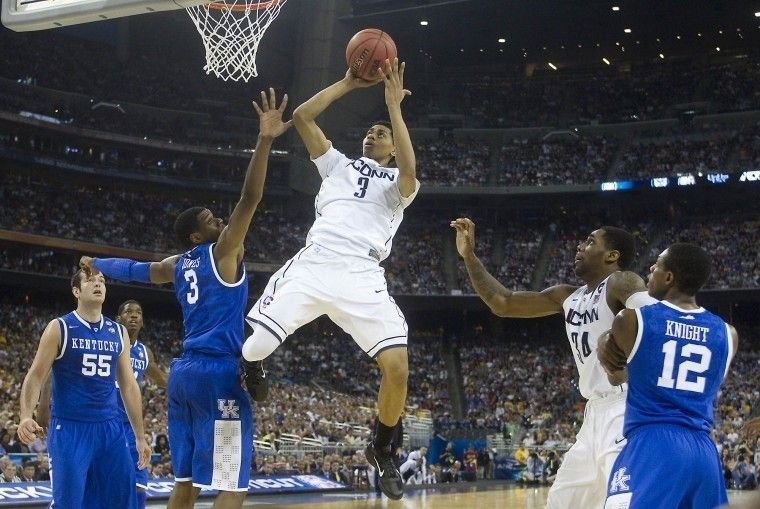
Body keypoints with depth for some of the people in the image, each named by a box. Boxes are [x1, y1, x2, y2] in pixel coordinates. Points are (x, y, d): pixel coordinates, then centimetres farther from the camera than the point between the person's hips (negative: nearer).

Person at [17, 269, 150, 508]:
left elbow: (128, 385, 14)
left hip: (110, 427, 4)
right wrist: (26, 416, -23)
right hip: (69, 428, -4)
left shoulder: (119, 333, 10)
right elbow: (35, 376, -6)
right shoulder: (59, 328, -2)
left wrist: (140, 436, 12)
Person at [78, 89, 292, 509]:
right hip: (218, 372, -9)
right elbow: (250, 199, -16)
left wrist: (96, 264, 53)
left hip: (183, 372, 9)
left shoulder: (177, 266, 17)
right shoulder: (223, 251, -4)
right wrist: (265, 141, -21)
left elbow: (134, 270, 33)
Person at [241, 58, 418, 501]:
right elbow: (302, 116, 18)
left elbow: (410, 171, -7)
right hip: (312, 265, 2)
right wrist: (349, 84, 15)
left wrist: (394, 105, -5)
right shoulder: (338, 163, 28)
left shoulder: (397, 182, 19)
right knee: (247, 350, -14)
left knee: (398, 367, -17)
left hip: (362, 277, -2)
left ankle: (382, 450, 8)